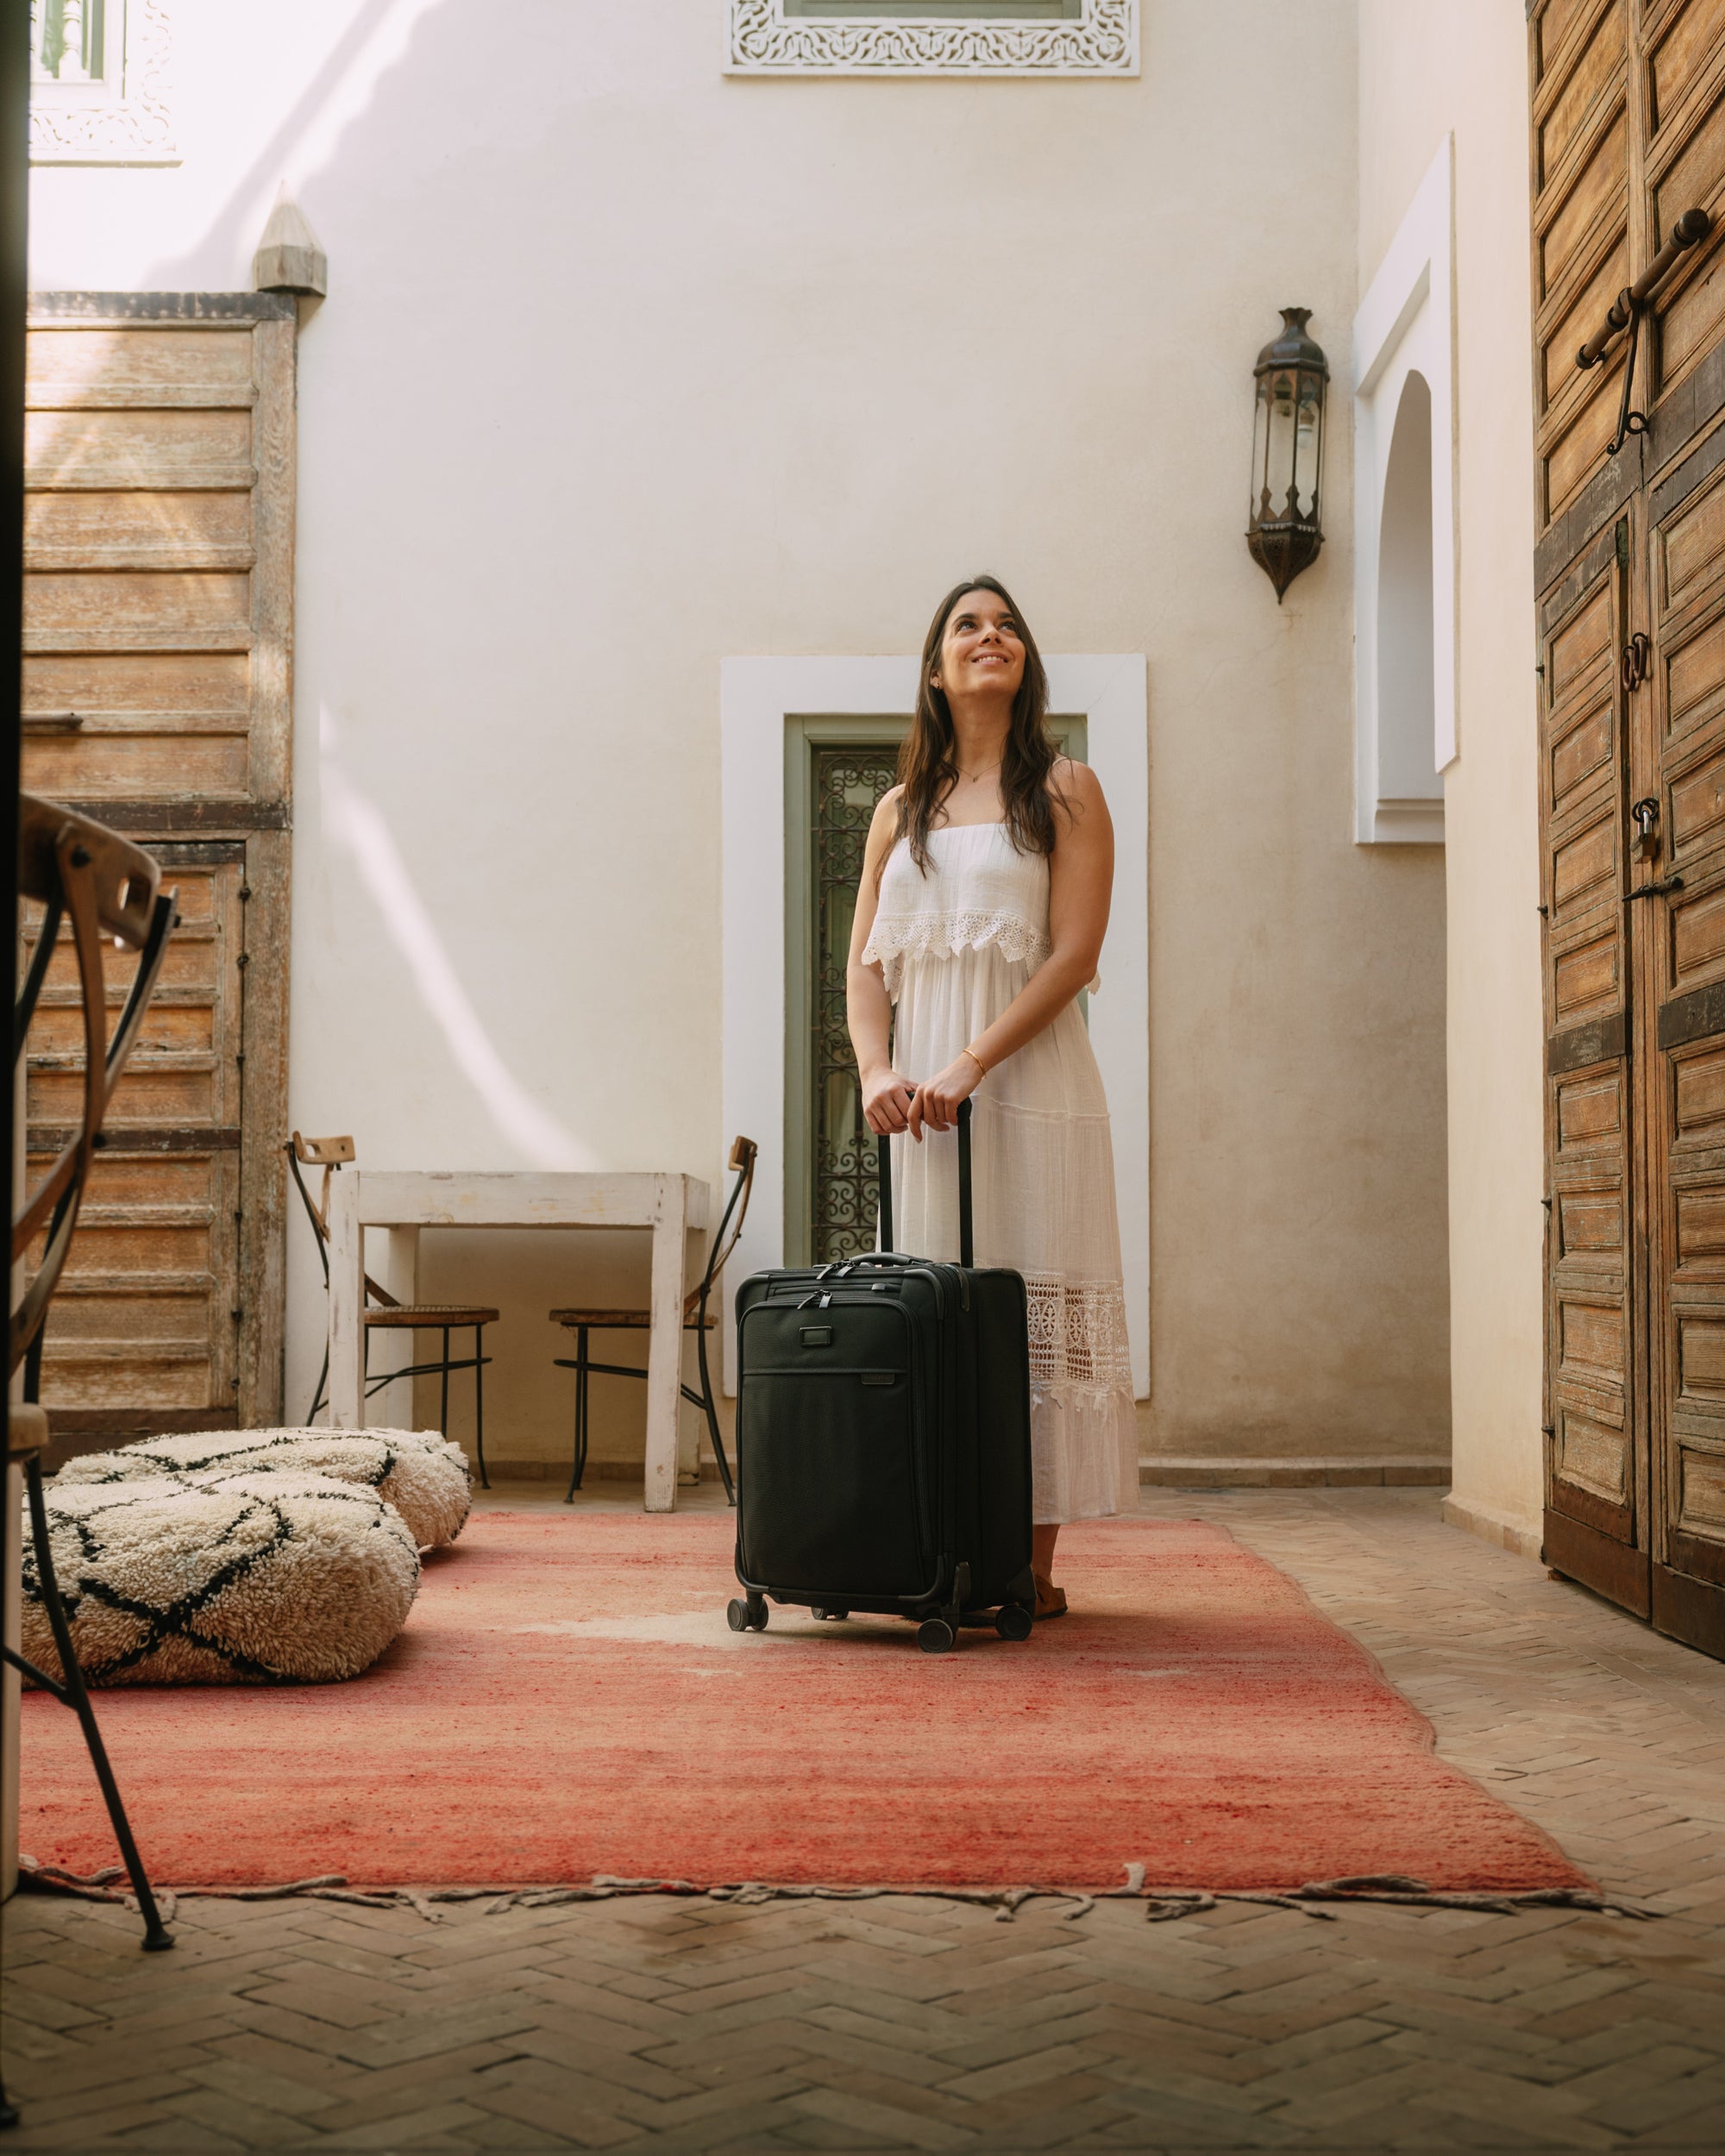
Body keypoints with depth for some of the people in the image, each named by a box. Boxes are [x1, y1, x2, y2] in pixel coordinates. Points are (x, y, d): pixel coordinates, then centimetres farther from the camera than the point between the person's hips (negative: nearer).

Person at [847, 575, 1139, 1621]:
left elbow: (1074, 955, -6)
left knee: (1031, 1306, -5)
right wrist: (878, 1070, -8)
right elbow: (866, 964, 11)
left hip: (1031, 1084, -4)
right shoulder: (902, 810, 17)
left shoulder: (1065, 791, 4)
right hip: (925, 1097, 4)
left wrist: (971, 1064, -16)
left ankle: (1034, 1566, -1)